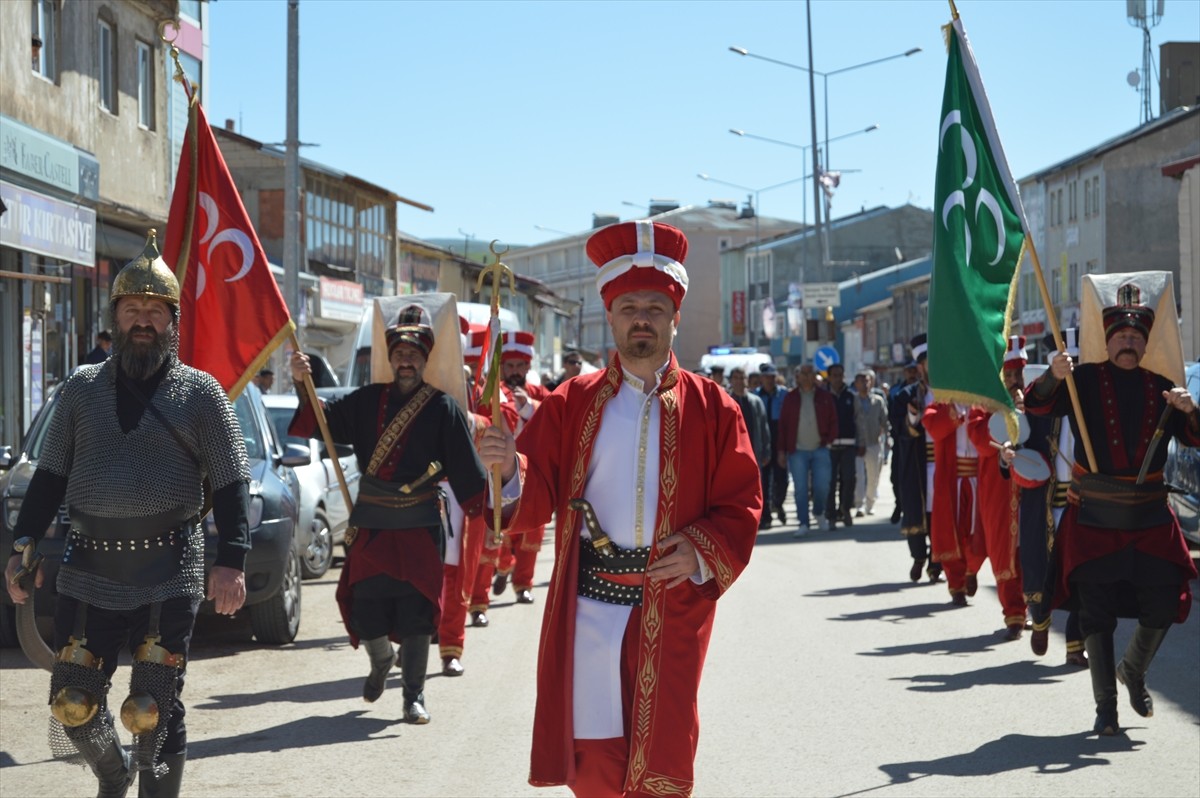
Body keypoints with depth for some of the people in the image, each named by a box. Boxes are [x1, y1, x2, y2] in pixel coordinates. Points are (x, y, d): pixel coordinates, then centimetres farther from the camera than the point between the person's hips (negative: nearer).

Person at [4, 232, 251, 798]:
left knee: (153, 711, -4)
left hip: (168, 574, -3)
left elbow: (232, 485, -1)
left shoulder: (200, 393, 2)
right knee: (72, 705, 5)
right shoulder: (81, 389, 10)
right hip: (89, 570, 3)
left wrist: (231, 561, -13)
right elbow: (49, 477, 14)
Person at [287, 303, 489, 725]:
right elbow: (317, 419, -1)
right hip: (370, 526, 2)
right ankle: (381, 661, 37)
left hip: (421, 527, -2)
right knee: (366, 613, 5)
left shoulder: (443, 408, -2)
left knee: (417, 612, -2)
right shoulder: (367, 401, 6)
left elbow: (467, 469, -5)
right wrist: (302, 384, -18)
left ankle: (414, 695, 13)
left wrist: (487, 516, -10)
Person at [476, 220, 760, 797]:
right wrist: (510, 471, -20)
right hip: (587, 607, 1)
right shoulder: (572, 402, 8)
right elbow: (537, 497, 2)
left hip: (671, 609, -1)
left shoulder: (711, 407, 5)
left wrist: (701, 552, -15)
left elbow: (742, 505, 3)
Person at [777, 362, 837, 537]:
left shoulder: (825, 397, 5)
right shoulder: (790, 398, 4)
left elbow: (833, 422, 9)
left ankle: (819, 512, 24)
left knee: (822, 486, -4)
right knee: (800, 489, -1)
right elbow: (783, 425, 5)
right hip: (797, 450, 0)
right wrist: (781, 451, 1)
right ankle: (803, 523, 5)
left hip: (820, 450, 0)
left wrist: (829, 440, -4)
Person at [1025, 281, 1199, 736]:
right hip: (1094, 520, -3)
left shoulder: (1160, 387, 8)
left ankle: (1134, 672, 28)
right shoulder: (1085, 381, -1)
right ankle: (1105, 706, 12)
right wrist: (1053, 377, -33)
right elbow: (1038, 405, -13)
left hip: (1150, 519, 3)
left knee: (1163, 606, -1)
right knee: (1097, 613, 0)